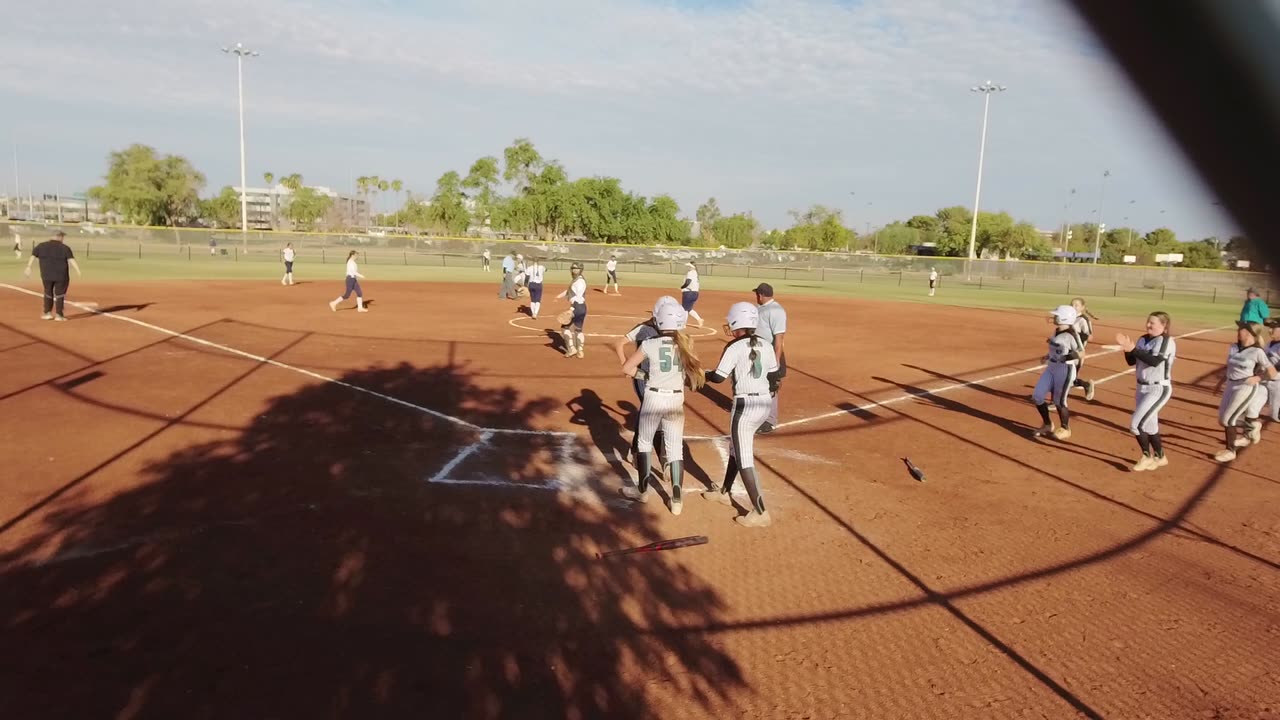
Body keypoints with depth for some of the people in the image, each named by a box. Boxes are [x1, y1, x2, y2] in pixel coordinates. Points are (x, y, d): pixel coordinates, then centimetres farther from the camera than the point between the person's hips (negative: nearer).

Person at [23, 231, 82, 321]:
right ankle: (59, 315, 5)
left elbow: (33, 256, -2)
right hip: (61, 276, -3)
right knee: (59, 295, 5)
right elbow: (71, 260, -16)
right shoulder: (65, 248, -6)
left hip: (46, 276, 3)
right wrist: (78, 271, -22)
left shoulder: (42, 246, 5)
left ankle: (47, 313, 23)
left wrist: (28, 267, -5)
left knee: (48, 293, 18)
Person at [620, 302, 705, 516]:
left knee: (644, 442, 16)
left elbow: (626, 368, -7)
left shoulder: (650, 344, -8)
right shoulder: (685, 345, 0)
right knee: (676, 449, 8)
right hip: (676, 400, 2)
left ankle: (642, 490, 24)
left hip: (653, 398, -2)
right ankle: (677, 500, 6)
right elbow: (693, 377, -1)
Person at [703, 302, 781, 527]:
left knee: (744, 458, -2)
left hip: (744, 404, -8)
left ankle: (760, 512, -4)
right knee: (736, 447, 24)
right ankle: (724, 492, 40)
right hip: (765, 403, 8)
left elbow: (718, 377, -15)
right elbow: (773, 378, 11)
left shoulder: (735, 347, -13)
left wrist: (702, 374, 5)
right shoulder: (766, 345, 7)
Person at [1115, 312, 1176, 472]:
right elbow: (1131, 362, 6)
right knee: (1149, 425, 16)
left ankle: (1147, 457, 6)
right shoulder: (1143, 340, 7)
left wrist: (1133, 349, -31)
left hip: (1159, 390, -8)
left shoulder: (1167, 341, -15)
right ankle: (1159, 457, 32)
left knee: (1136, 424, -13)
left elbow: (1155, 361, -29)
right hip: (1142, 388, 8)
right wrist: (1127, 348, -10)